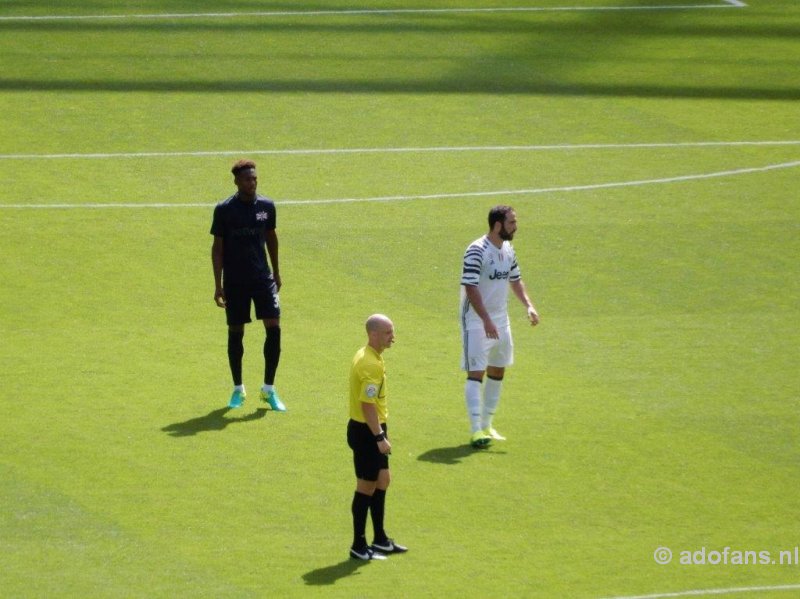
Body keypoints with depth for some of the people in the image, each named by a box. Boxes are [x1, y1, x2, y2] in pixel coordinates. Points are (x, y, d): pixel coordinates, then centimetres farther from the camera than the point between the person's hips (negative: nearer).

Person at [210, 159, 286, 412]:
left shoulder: (266, 206, 2)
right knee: (236, 333, 5)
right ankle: (238, 389, 20)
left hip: (263, 277, 2)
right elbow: (217, 247, -4)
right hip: (235, 282, -2)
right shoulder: (224, 210, -8)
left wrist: (276, 272, 20)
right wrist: (218, 284, -7)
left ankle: (269, 389, 4)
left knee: (274, 328, -8)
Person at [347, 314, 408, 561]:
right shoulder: (370, 364, -23)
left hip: (371, 429, 10)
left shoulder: (367, 356, 10)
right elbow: (367, 404, -26)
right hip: (366, 431, -10)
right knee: (367, 487, -2)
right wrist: (380, 437, -25)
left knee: (381, 481, 17)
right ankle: (359, 546, 6)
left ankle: (380, 540, 27)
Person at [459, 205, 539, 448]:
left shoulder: (508, 250, 7)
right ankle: (476, 431, -13)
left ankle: (487, 425, 24)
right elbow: (470, 288, -24)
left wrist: (528, 305, 5)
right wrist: (486, 320, -30)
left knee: (497, 372, 13)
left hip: (500, 321, 8)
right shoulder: (477, 251, -19)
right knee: (476, 373, -10)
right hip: (477, 321, -8)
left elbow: (515, 280, 20)